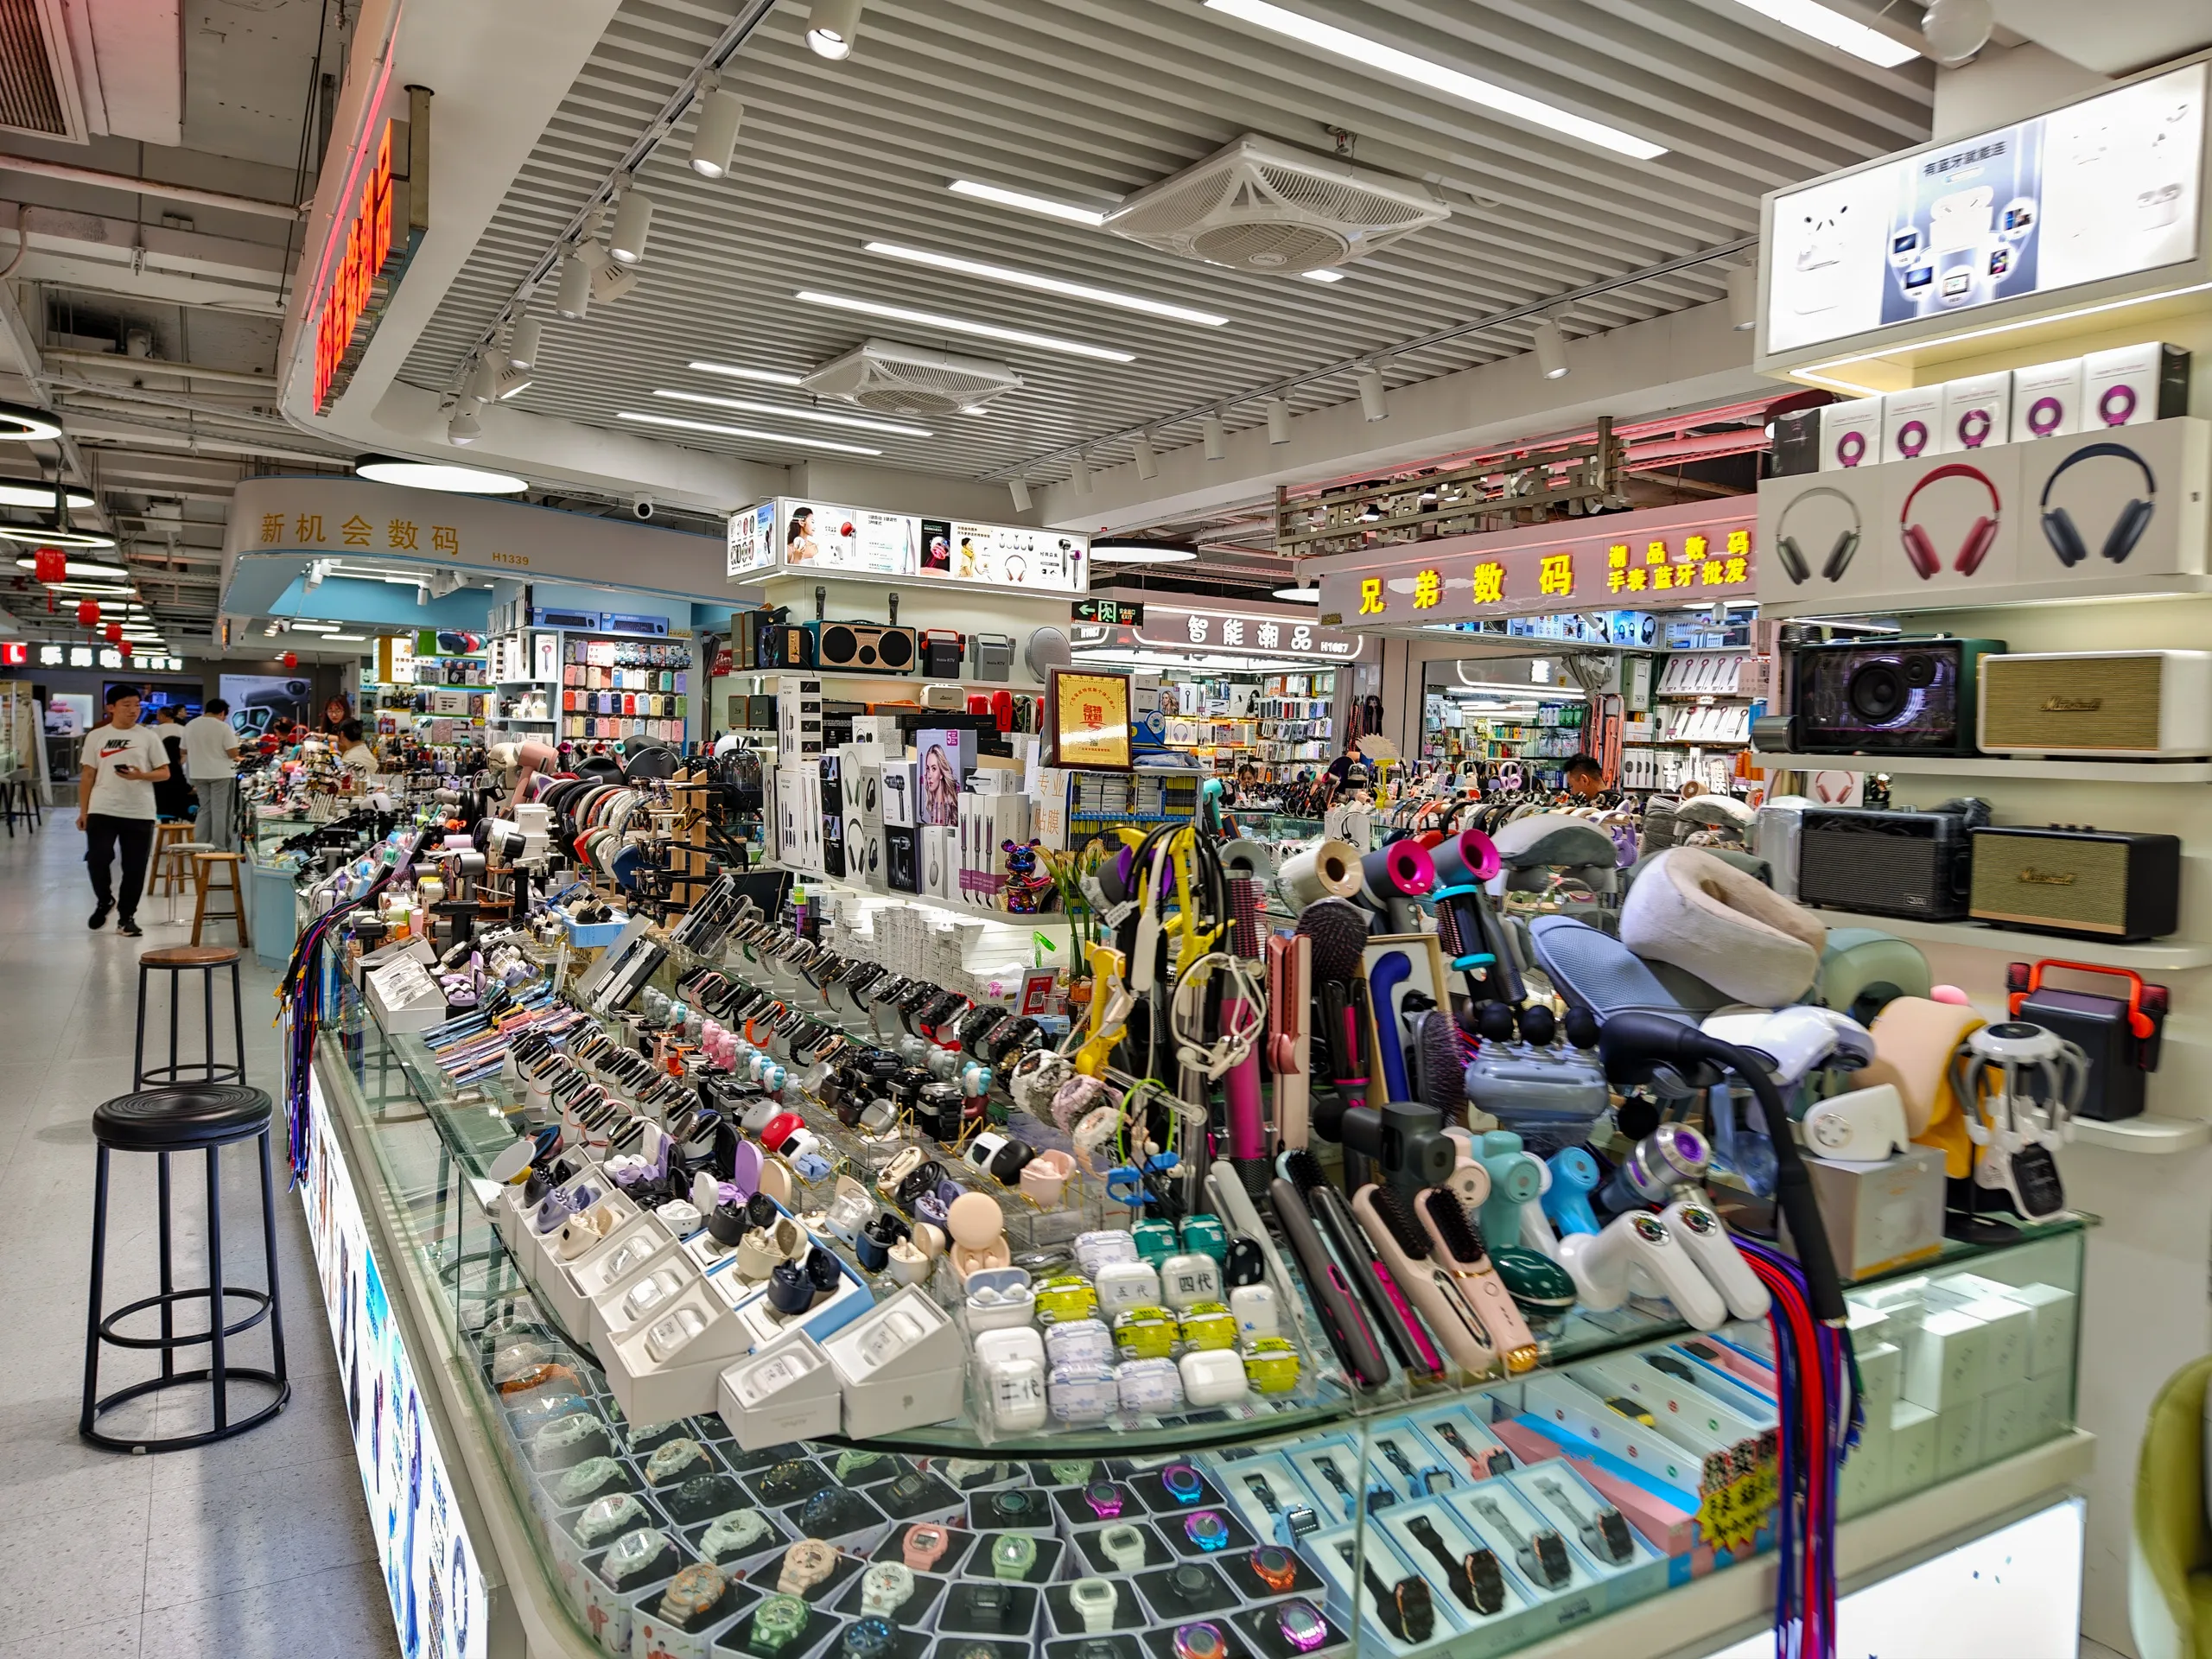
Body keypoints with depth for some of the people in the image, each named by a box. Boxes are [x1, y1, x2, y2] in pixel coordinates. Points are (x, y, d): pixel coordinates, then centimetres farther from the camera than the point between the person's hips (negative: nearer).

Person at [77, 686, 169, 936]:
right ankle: (105, 900, 19)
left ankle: (126, 917, 15)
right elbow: (88, 776, 9)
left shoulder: (148, 737, 4)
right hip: (102, 810, 0)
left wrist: (140, 776, -15)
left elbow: (164, 773, 5)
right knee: (98, 857, -9)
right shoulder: (96, 736, 7)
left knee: (134, 867, 3)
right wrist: (83, 811, 5)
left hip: (140, 813, 0)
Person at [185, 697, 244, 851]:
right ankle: (220, 848, 0)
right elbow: (233, 753, -16)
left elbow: (185, 751, 13)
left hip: (198, 774, 6)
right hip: (221, 774, -6)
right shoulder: (223, 727, -13)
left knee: (205, 809, 15)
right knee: (221, 810, -1)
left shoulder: (189, 726, 6)